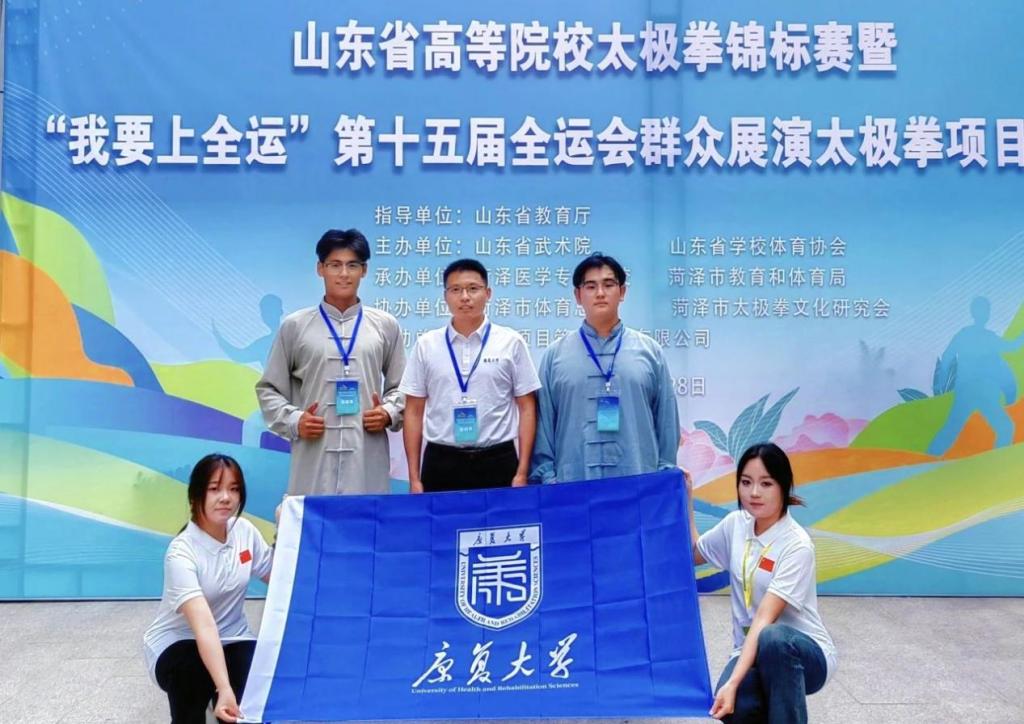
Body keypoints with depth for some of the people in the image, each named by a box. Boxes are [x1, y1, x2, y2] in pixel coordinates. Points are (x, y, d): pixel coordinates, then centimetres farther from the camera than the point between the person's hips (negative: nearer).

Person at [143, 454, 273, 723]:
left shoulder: (245, 531, -9)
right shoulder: (181, 552, -26)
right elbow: (203, 625, -38)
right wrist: (224, 689, -49)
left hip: (232, 639, 4)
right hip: (179, 643, -4)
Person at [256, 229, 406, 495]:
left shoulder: (385, 325, 12)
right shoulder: (294, 326, 8)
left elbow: (400, 386, 17)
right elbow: (268, 389, 13)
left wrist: (389, 412, -2)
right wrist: (293, 420, -3)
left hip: (368, 460, 1)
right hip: (313, 462, -1)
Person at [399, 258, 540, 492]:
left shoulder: (511, 342, 1)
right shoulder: (426, 345, 4)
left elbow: (527, 408, 3)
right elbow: (414, 411, 6)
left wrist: (522, 472, -3)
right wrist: (414, 477, 2)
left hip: (498, 462, -1)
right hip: (440, 463, 1)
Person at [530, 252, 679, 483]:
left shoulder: (649, 351, 7)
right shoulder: (555, 355, 6)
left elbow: (667, 420, 8)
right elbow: (543, 422, 5)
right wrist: (547, 477, 0)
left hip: (640, 482, 1)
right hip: (573, 483, 0)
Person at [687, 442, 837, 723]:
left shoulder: (797, 545, -20)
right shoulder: (735, 524, -1)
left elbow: (764, 619, -28)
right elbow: (692, 554, 17)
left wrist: (733, 682, -35)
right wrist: (685, 500, 7)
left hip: (806, 653, -4)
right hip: (753, 651, 5)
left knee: (772, 639, -40)